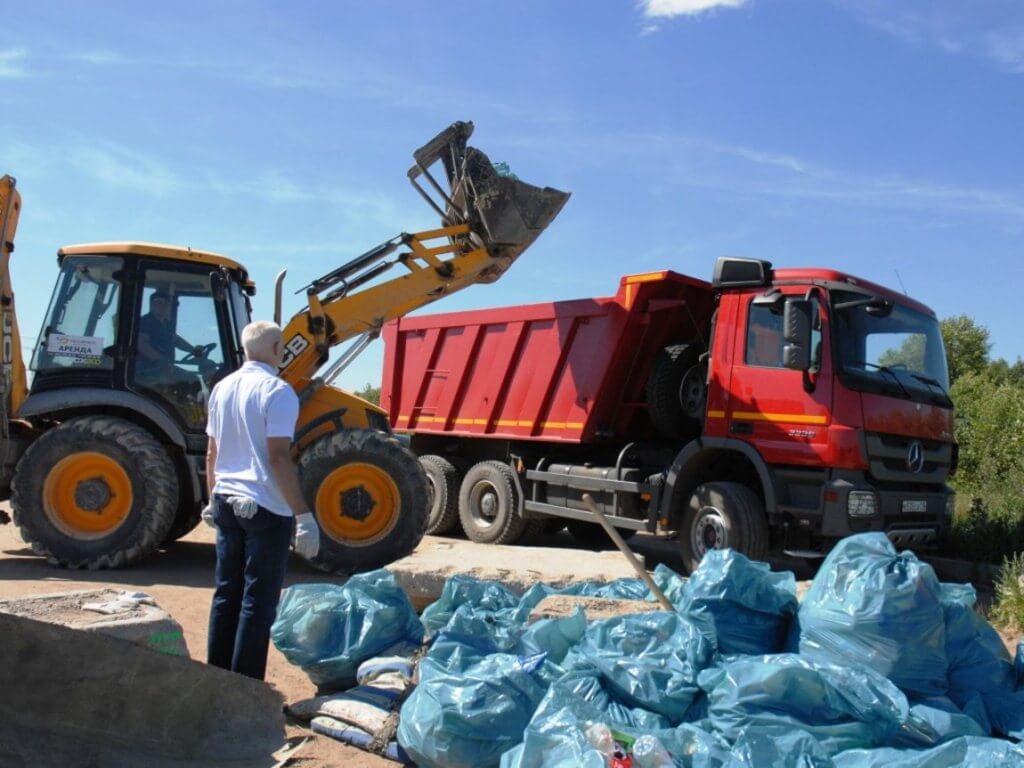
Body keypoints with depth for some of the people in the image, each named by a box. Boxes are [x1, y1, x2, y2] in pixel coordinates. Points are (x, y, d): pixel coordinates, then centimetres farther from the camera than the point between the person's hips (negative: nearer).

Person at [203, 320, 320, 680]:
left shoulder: (222, 388, 9)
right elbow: (279, 457, -19)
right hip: (265, 508, -7)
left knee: (226, 594, 15)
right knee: (258, 603, 0)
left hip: (227, 503, 8)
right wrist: (303, 516, -19)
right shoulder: (276, 391, -13)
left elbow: (212, 454, 15)